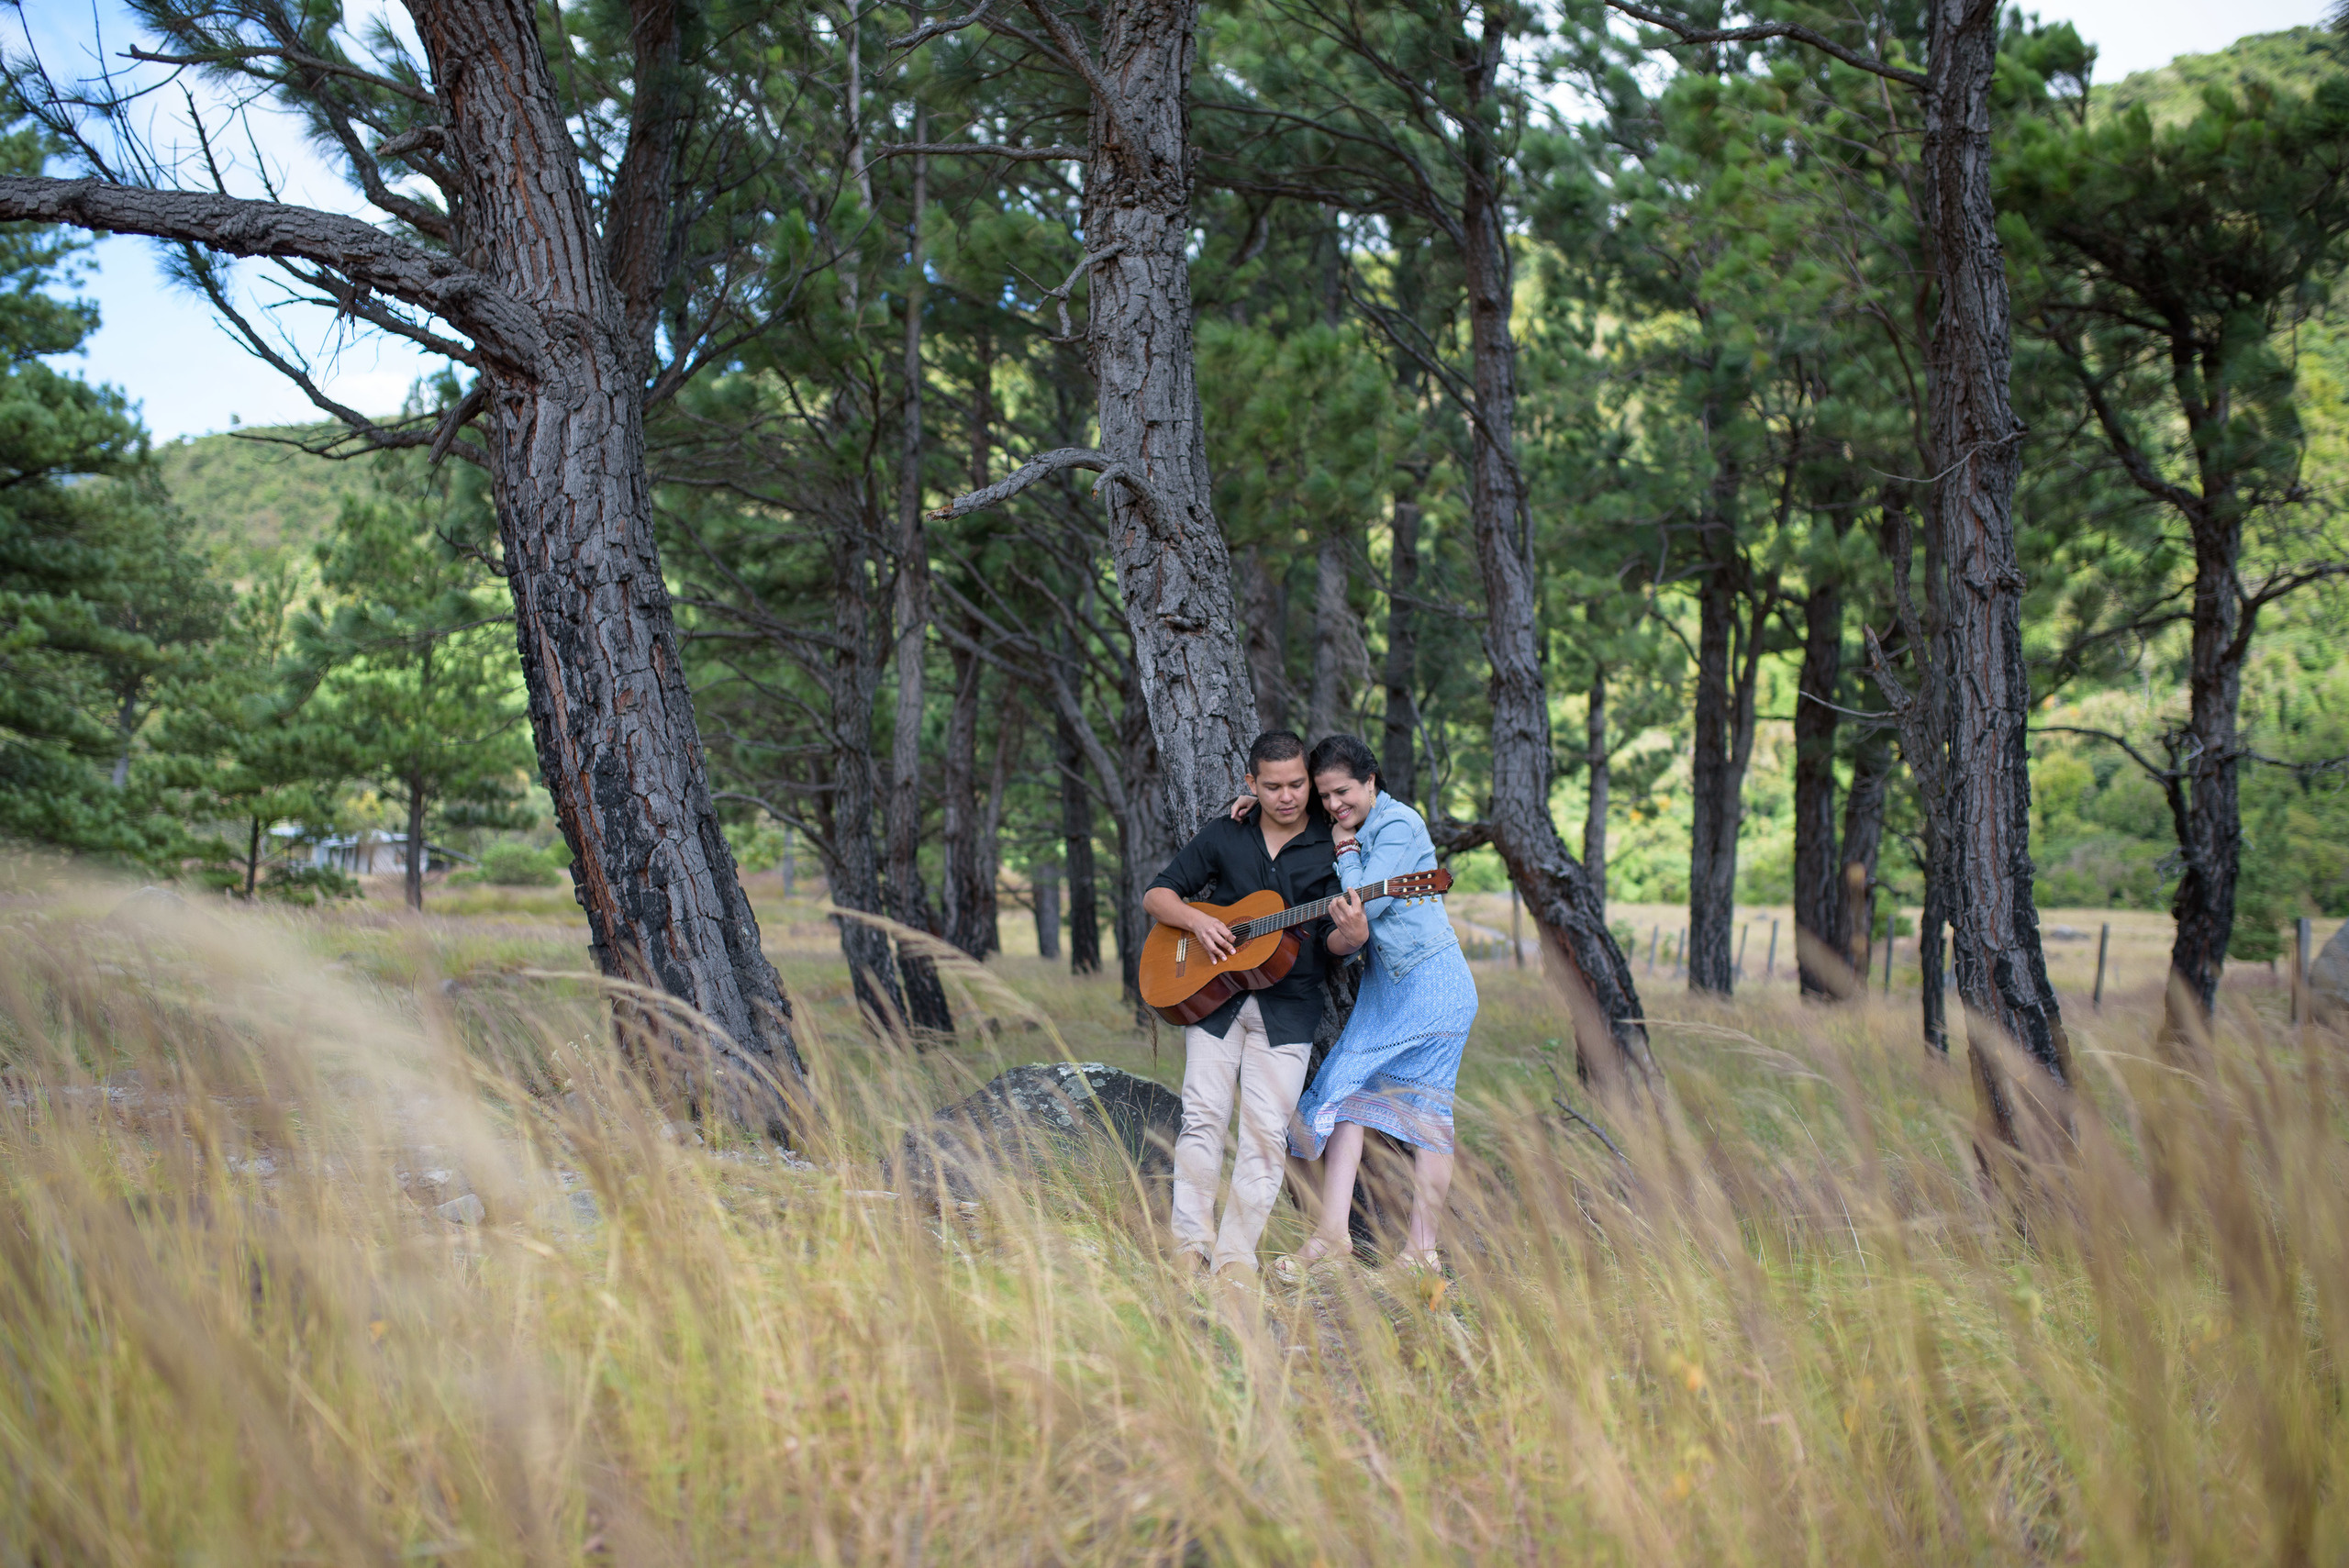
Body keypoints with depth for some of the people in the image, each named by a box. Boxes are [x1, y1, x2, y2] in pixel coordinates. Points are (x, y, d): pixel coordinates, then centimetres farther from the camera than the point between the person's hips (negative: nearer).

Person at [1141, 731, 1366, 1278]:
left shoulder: (1333, 848, 2)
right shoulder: (1224, 835, 7)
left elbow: (1333, 944, -1)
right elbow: (1157, 896, 11)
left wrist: (1351, 935, -26)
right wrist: (1198, 921, -9)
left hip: (1287, 1008, -1)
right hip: (1212, 997, 1)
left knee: (1267, 1132, -6)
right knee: (1203, 1116, -6)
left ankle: (1236, 1257, -1)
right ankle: (1191, 1246, -1)